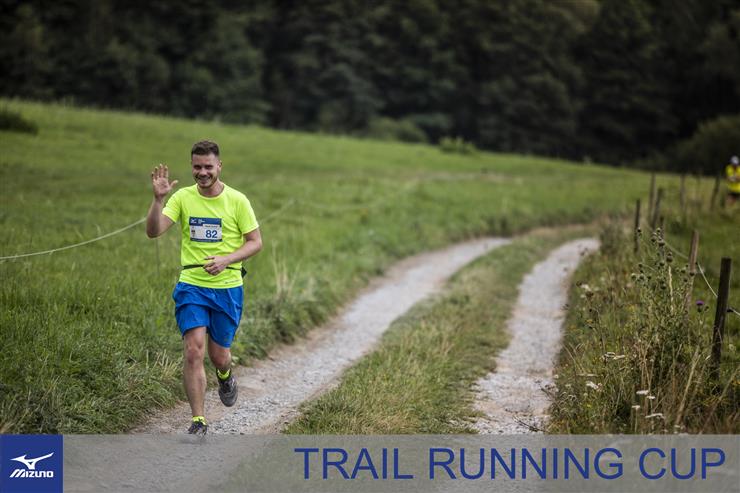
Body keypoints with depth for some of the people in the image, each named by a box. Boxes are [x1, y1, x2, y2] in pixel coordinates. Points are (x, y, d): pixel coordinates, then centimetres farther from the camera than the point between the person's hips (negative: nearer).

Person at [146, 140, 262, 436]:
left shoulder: (237, 200, -3)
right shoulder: (183, 197, -1)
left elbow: (255, 241, 1)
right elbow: (153, 231, -10)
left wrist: (226, 260, -15)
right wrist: (158, 199, -27)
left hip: (227, 287, 0)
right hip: (191, 285, 0)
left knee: (219, 355, 7)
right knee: (193, 350, -13)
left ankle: (225, 376, 46)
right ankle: (198, 421, -4)